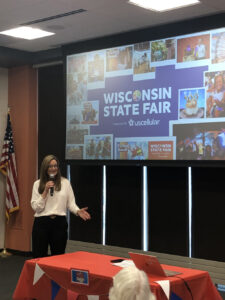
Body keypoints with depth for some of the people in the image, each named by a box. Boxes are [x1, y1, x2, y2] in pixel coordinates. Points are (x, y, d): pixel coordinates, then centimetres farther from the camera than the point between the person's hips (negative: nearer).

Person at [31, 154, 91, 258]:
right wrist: (46, 191, -9)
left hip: (59, 223, 1)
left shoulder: (65, 182, 5)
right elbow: (35, 207, -1)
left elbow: (71, 203, 5)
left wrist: (78, 211, -15)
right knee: (39, 257, 3)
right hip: (41, 223, 0)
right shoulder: (37, 184, 4)